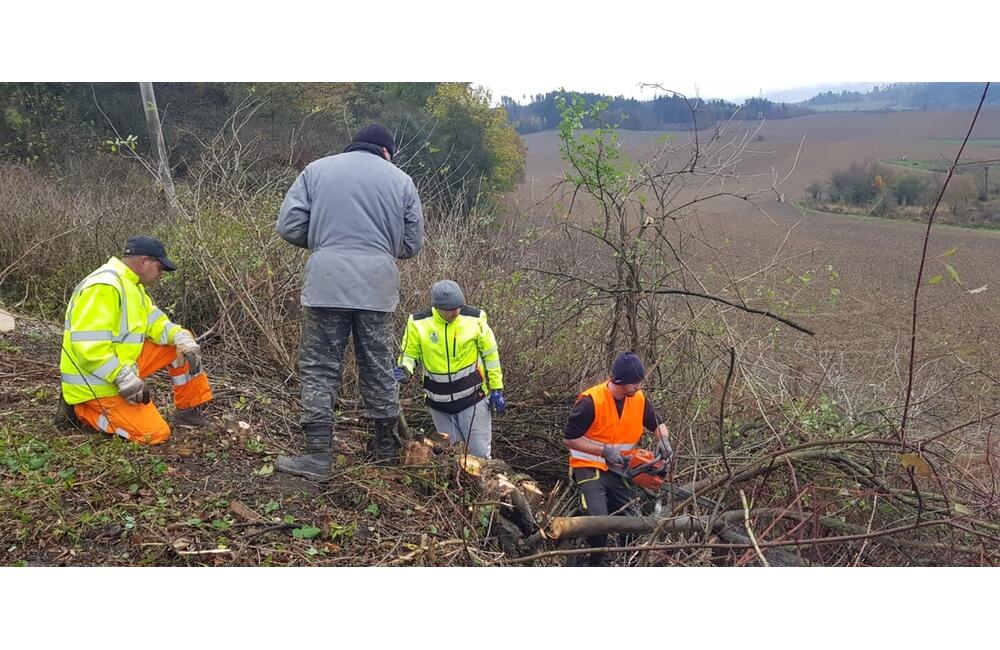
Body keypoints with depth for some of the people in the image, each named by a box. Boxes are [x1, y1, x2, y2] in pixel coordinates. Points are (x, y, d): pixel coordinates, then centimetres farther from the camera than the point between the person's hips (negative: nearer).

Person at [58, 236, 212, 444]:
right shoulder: (104, 287, -24)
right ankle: (83, 410, 0)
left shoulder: (131, 283, 9)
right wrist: (124, 377, -28)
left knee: (182, 345, 5)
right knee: (155, 434, -15)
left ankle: (188, 411, 13)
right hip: (97, 383, -10)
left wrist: (182, 338, -9)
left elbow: (153, 321, 9)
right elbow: (89, 347, -29)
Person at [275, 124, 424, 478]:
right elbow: (412, 243, 13)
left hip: (327, 282, -1)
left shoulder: (316, 169, 11)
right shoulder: (401, 180, 13)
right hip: (377, 286, 2)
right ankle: (387, 445, 25)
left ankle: (317, 455, 1)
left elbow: (289, 226, 5)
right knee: (379, 366, 13)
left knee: (320, 368, 3)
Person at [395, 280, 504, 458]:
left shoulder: (475, 319, -11)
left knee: (479, 453, 1)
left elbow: (491, 355, -1)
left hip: (473, 397, -2)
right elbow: (409, 354, 2)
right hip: (439, 403, 2)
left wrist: (497, 389, 1)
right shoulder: (418, 324, -10)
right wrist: (405, 370, -21)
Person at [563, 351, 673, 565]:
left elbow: (657, 424, 14)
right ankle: (596, 561, 1)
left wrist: (663, 439, -9)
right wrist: (604, 450, -22)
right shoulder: (591, 401, -22)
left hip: (619, 469, 6)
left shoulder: (639, 399, -4)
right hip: (590, 467, -5)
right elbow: (570, 439, -15)